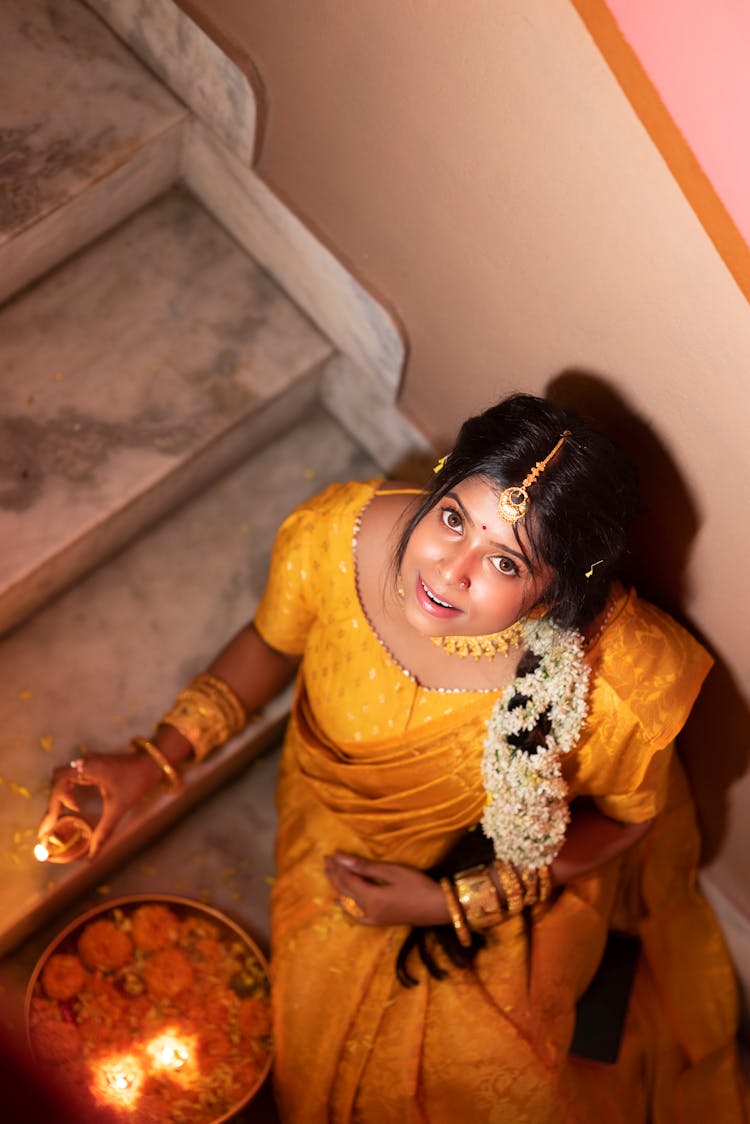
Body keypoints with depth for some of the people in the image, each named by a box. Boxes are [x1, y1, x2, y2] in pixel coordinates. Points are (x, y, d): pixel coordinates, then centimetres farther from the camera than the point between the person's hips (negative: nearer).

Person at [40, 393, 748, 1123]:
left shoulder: (608, 683, -37)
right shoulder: (337, 536, -32)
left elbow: (626, 815, -13)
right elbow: (270, 645, -7)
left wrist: (455, 905, -17)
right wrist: (155, 759, -17)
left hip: (509, 869, -2)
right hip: (342, 833, 2)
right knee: (330, 1033, 1)